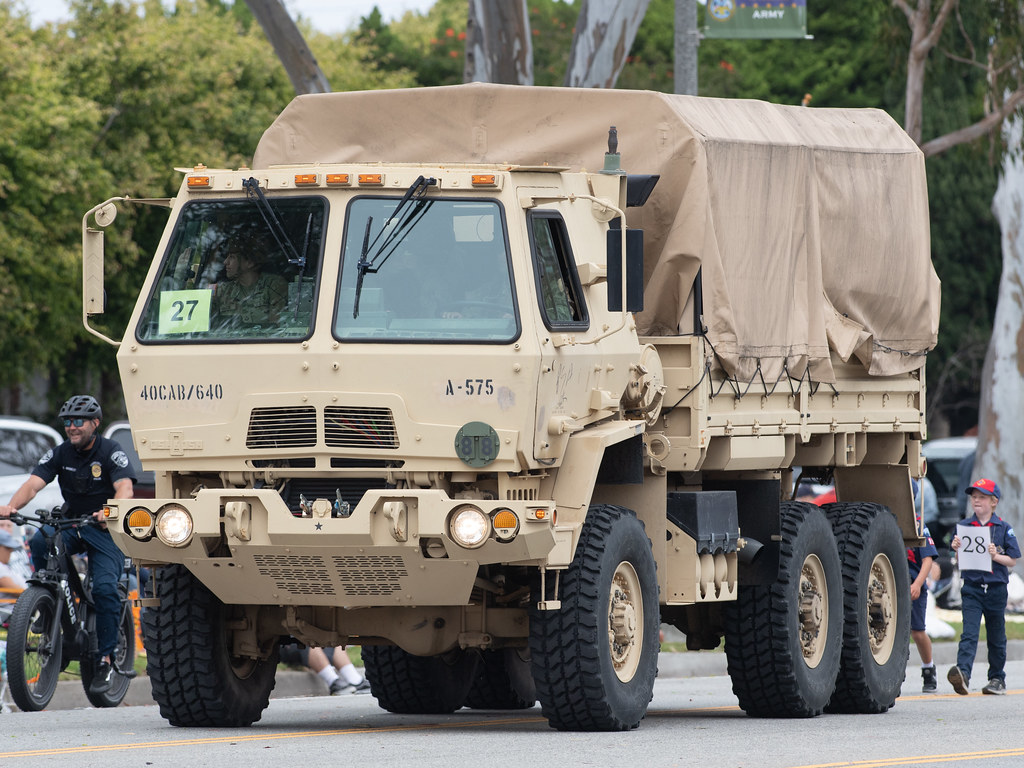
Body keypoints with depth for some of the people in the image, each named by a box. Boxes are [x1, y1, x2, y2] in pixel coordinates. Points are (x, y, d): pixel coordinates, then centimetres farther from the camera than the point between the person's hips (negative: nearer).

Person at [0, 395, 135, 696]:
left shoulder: (111, 452, -10)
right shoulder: (60, 454, 0)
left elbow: (124, 488, -26)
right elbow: (34, 483, -13)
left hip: (105, 529, -3)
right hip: (71, 524, 3)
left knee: (105, 588, -21)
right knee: (39, 543, -29)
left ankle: (105, 662, -14)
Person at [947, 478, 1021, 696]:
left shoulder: (1003, 528, 0)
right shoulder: (965, 526, 6)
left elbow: (1012, 561, 1)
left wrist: (995, 556, -16)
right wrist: (957, 550, -11)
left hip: (996, 589, 0)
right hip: (971, 588, 0)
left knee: (996, 637, 11)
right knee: (969, 633, -14)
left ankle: (997, 678, 23)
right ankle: (963, 674, -30)